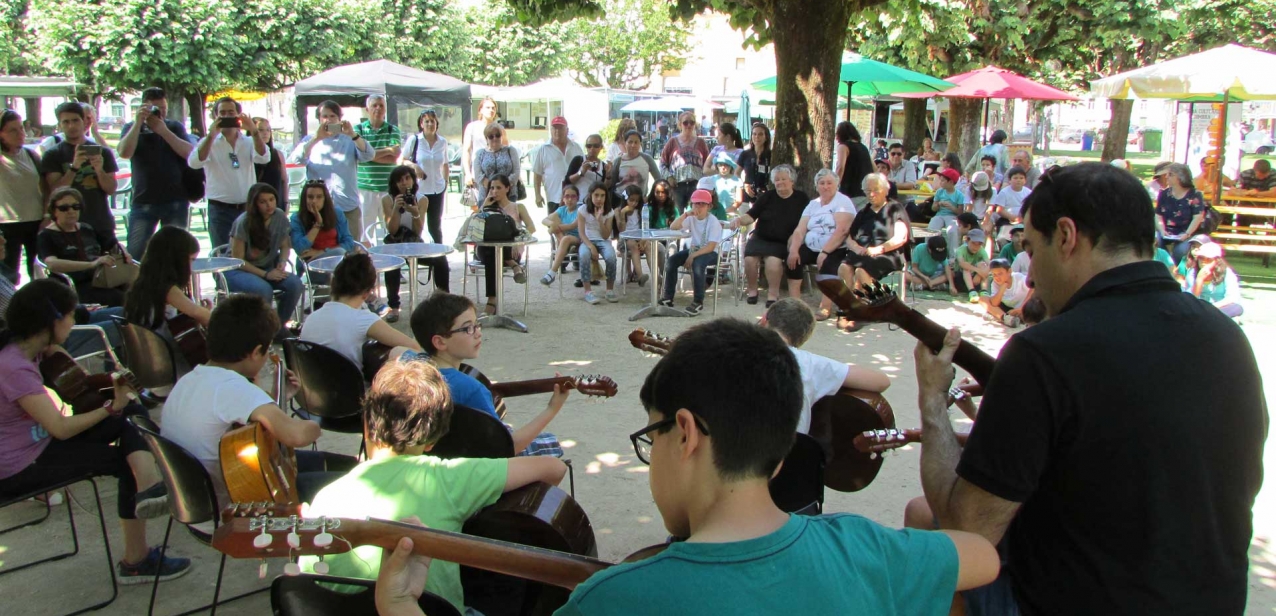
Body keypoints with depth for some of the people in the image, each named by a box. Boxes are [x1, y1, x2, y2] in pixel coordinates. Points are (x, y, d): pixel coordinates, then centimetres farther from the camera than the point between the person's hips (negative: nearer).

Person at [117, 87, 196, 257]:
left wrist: (164, 131, -16)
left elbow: (189, 152, -8)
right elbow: (124, 153, -12)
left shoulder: (175, 127, 9)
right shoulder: (132, 128, 8)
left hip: (175, 200, 1)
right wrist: (138, 122, -15)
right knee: (135, 252, -4)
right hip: (143, 202, -1)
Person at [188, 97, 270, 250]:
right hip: (220, 209, -2)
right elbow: (194, 163, -15)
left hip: (247, 208, 2)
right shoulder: (209, 142, 3)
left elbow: (264, 158, -10)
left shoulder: (249, 142, 8)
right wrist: (211, 134, -22)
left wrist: (253, 131, -21)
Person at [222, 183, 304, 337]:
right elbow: (237, 260, -14)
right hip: (238, 271, -5)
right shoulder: (244, 222, -18)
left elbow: (285, 246, 11)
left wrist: (282, 263, -10)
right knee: (263, 289, -35)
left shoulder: (279, 217, -4)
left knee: (295, 283, -23)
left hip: (268, 268, 5)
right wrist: (265, 274, -20)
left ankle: (279, 323, -2)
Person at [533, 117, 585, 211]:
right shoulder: (543, 150, 2)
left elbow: (584, 168, 18)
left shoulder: (576, 148, 10)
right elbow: (537, 174, 2)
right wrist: (538, 195, -4)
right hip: (555, 199, -2)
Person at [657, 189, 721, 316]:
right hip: (693, 249, 6)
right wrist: (685, 214, -21)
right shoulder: (691, 218, 1)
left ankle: (698, 302, -27)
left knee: (697, 264, -38)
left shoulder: (713, 222, -14)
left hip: (710, 252, -6)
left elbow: (711, 246, -21)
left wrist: (692, 256, -28)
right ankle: (668, 297, -5)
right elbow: (673, 227, -9)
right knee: (671, 261, -16)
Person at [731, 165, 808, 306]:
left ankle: (773, 294, -14)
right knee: (749, 258, -26)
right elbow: (751, 216, 2)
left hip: (782, 243, -2)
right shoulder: (767, 197, 8)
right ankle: (751, 290, -1)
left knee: (773, 260, -32)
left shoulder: (801, 199, 6)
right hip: (760, 238, 2)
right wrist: (739, 219, -20)